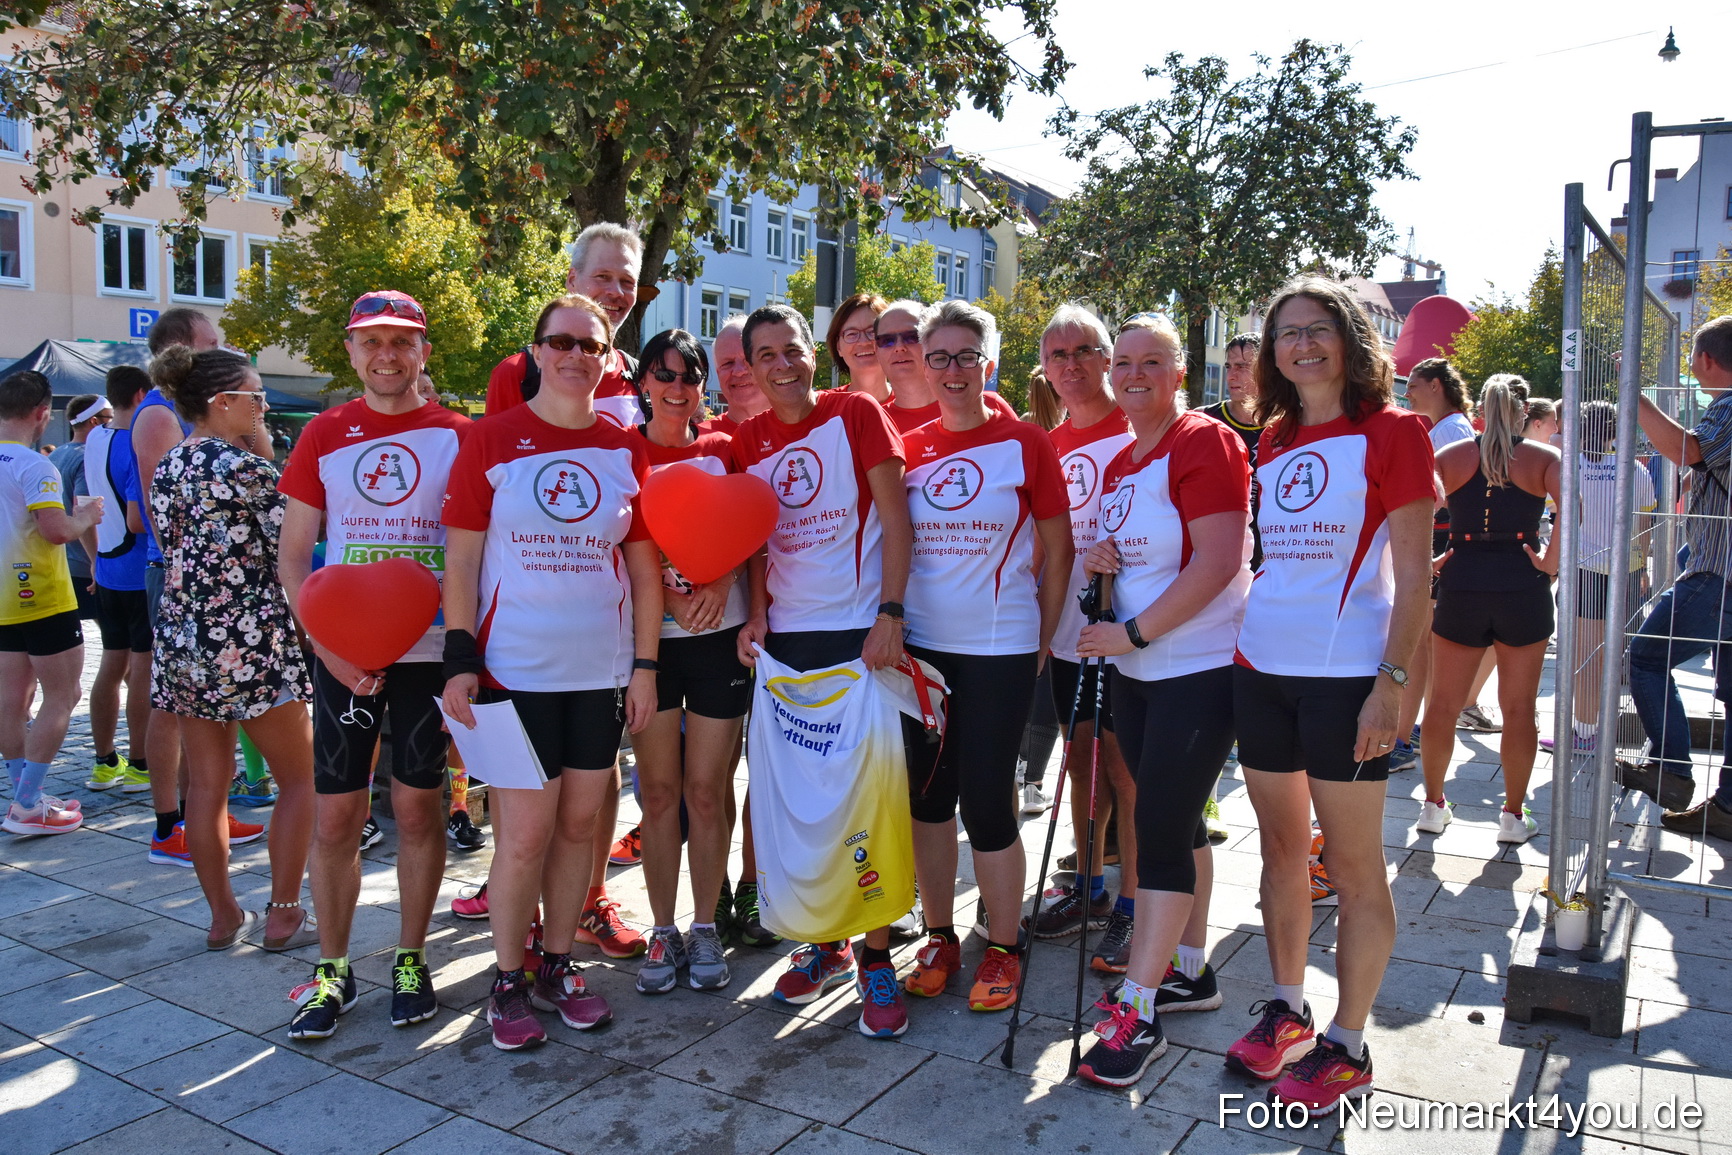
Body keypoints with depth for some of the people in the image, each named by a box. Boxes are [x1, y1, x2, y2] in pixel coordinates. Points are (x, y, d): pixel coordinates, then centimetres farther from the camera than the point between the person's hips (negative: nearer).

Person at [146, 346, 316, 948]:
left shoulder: (166, 469, 10)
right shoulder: (247, 468, -14)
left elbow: (176, 551, 16)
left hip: (180, 638, 8)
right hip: (251, 641, -8)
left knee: (206, 784, 12)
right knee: (300, 779, 6)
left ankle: (223, 917, 22)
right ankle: (283, 916, 11)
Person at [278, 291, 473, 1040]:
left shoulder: (458, 437, 1)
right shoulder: (324, 435, 5)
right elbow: (292, 557, 5)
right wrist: (328, 645, -9)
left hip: (430, 650, -1)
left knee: (418, 806, 8)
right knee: (336, 814, 5)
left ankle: (410, 960, 23)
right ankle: (332, 969, 21)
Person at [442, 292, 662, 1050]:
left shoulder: (627, 451, 6)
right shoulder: (491, 441, -2)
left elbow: (645, 567, 9)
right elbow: (462, 559, -3)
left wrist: (645, 665, 4)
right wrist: (460, 656, -11)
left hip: (601, 670, 3)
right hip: (514, 669, -3)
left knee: (579, 822, 11)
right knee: (525, 831, -1)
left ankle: (557, 967, 28)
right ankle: (508, 982, 18)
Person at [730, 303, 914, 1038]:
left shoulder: (855, 414, -3)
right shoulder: (748, 441, 9)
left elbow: (894, 520, -6)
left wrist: (890, 614, -15)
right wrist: (756, 615, 0)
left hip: (859, 633, -4)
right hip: (786, 639, 4)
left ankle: (876, 958, 12)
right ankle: (824, 944, 25)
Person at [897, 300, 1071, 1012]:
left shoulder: (1024, 444, -3)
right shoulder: (908, 447, 6)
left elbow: (1057, 552, 1)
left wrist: (1042, 643, 0)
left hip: (999, 648, -4)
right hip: (920, 645, 4)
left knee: (986, 803, -1)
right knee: (928, 797, 11)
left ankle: (1003, 949, 18)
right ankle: (939, 938, 28)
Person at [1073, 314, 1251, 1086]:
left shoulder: (1205, 444, -12)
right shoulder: (1119, 464, 12)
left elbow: (1218, 562, -20)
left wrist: (1134, 632, -20)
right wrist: (1098, 559, 0)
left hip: (1201, 666, -8)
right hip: (1136, 671, 8)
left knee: (1160, 826, -7)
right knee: (1174, 822, 16)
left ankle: (1138, 1011, 1)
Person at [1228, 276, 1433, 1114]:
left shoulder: (1391, 431, -5)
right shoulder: (1272, 440, 12)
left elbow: (1411, 575, -9)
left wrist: (1392, 683, -16)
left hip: (1345, 676, -6)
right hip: (1262, 668, 6)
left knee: (1352, 864, 3)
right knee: (1281, 848, 14)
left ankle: (1345, 1046, 16)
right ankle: (1286, 1009, 30)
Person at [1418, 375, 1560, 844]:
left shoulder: (1452, 455, 5)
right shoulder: (1544, 457, 1)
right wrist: (1551, 562, -10)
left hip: (1461, 586, 1)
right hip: (1523, 587, -1)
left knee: (1443, 705, 11)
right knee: (1519, 709, 8)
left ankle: (1433, 806, 20)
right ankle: (1514, 815, 16)